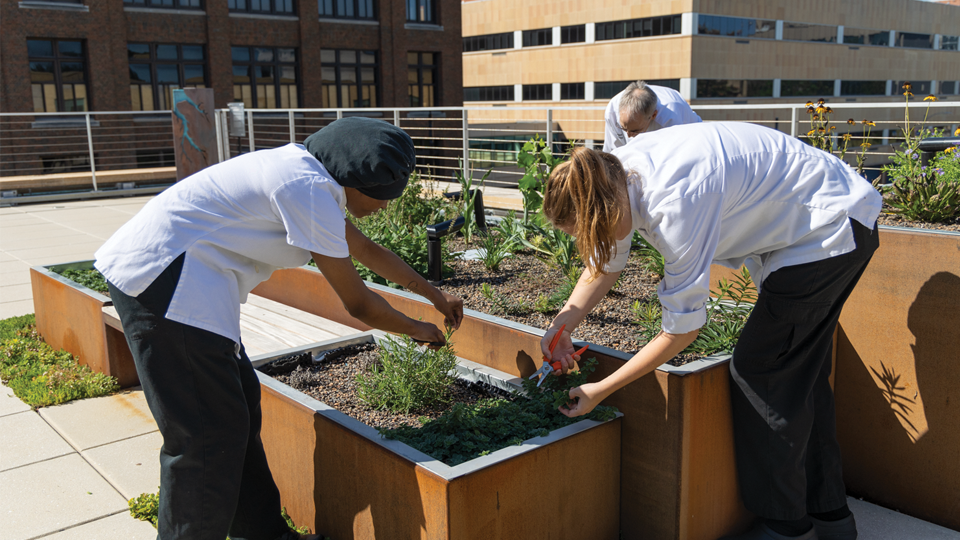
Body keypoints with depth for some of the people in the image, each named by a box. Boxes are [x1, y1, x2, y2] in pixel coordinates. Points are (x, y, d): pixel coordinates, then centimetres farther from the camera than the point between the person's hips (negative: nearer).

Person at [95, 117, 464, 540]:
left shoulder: (309, 176, 13)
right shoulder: (309, 192, -18)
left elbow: (369, 251, 25)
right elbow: (356, 303, -12)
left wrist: (435, 295, 33)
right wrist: (417, 330, 5)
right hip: (162, 276, -11)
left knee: (240, 404, 15)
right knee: (209, 434, -6)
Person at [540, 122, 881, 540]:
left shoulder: (677, 202, -37)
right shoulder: (614, 178, -11)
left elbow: (682, 328, -28)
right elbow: (606, 263, 7)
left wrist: (600, 391, -21)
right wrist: (563, 325, -5)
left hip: (832, 222, -9)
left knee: (759, 370, -6)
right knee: (798, 372, 14)